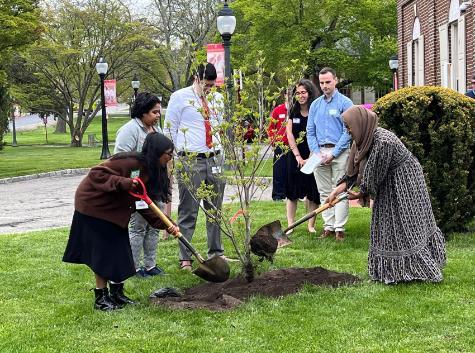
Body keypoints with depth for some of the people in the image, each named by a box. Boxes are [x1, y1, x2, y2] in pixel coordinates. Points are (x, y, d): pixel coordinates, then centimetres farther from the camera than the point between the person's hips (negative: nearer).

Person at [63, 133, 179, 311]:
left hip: (114, 210, 9)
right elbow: (96, 174, -30)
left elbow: (146, 206, 1)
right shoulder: (130, 162, -28)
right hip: (93, 205, -9)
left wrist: (166, 225, -10)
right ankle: (101, 298, 6)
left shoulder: (150, 172, 0)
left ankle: (117, 293, 22)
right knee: (104, 253, -5)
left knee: (120, 252, 10)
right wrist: (122, 183, -41)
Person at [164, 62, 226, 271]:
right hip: (190, 161, -5)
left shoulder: (217, 99, 13)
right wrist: (175, 157, -4)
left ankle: (216, 252, 24)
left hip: (215, 160, 5)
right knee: (188, 212, -2)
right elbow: (169, 130, 0)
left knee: (215, 210, 12)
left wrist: (221, 153, 14)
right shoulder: (180, 97, -2)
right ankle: (185, 258, 4)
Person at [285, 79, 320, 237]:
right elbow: (289, 134, 2)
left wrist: (310, 159, -14)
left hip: (312, 157, -3)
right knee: (292, 191, 3)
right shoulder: (293, 111, 6)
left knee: (312, 192, 0)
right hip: (295, 156, 3)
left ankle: (311, 225, 8)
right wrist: (298, 156, -7)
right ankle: (290, 225, 6)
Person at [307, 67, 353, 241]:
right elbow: (310, 132, 12)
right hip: (320, 152, 5)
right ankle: (328, 226, 13)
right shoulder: (315, 105, 12)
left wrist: (333, 154, -13)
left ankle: (339, 228, -1)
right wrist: (317, 152, -3)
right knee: (324, 192, 7)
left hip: (339, 151, -5)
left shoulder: (345, 103, -3)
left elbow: (347, 132, -9)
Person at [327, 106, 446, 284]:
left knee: (406, 225, -2)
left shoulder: (383, 142, -32)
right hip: (389, 184, 9)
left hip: (404, 183, -9)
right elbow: (354, 170, 0)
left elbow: (375, 175, -24)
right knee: (388, 225, 13)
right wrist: (339, 189, -10)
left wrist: (361, 194, -10)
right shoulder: (364, 139, -4)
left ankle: (424, 268, 10)